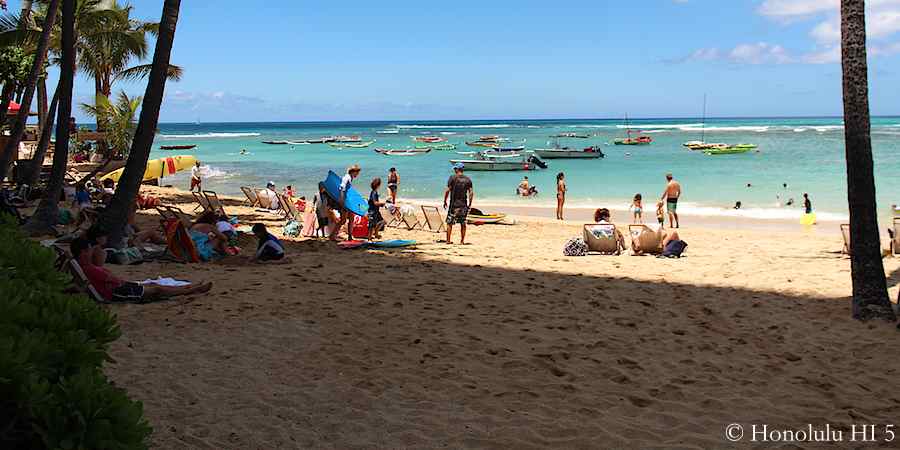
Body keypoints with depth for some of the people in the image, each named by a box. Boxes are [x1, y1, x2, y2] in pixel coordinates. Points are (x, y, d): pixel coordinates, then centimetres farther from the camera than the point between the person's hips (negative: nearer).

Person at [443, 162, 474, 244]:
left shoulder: (453, 178, -5)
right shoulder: (467, 179, 5)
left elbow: (447, 190, -9)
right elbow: (471, 192, 2)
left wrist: (445, 201, 0)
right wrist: (469, 204, 10)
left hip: (454, 204, -3)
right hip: (463, 205, 3)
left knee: (449, 222, 3)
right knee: (463, 223, 10)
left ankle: (448, 240, 1)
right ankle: (462, 241, 11)